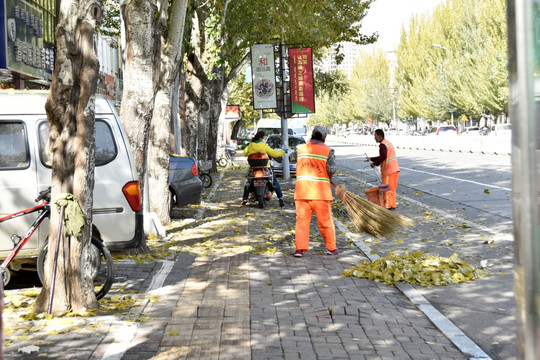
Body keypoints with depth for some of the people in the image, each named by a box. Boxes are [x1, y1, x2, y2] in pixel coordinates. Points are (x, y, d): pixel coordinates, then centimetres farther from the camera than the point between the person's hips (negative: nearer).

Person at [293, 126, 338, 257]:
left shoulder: (300, 148, 8)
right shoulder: (328, 151, -1)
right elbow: (331, 169, -12)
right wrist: (328, 179, 8)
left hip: (301, 191, 2)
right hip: (320, 191, -2)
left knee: (301, 220, 5)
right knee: (326, 221, 8)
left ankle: (299, 248, -1)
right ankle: (331, 248, 16)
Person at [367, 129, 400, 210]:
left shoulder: (382, 145, -13)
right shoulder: (388, 142, 19)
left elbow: (383, 157, -27)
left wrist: (375, 163, -16)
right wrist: (371, 159, 22)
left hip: (388, 170, -9)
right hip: (395, 169, 9)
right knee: (392, 188, 14)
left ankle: (387, 206, 0)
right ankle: (393, 205, 18)